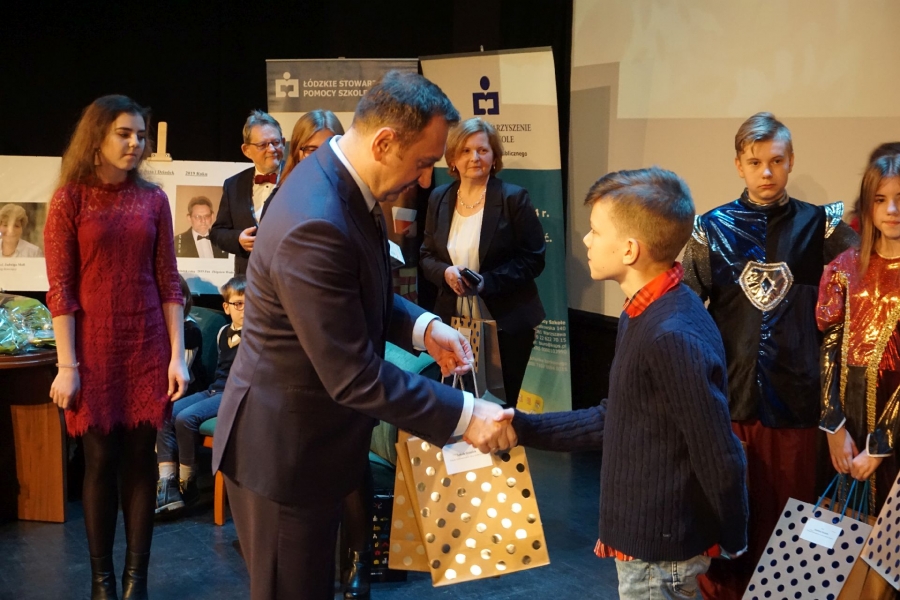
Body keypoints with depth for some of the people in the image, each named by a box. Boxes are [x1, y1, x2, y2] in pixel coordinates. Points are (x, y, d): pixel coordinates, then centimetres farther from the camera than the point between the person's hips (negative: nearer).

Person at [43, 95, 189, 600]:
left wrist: (177, 354, 0)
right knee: (101, 459, 3)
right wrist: (67, 365, -10)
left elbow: (168, 282, 6)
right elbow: (60, 288, -6)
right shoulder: (70, 198, -2)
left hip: (147, 347, 2)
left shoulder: (154, 199, 6)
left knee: (141, 458, 4)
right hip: (95, 348, -2)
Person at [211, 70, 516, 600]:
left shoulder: (342, 181, -1)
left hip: (313, 436, 9)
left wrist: (422, 326, -2)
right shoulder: (316, 226, -32)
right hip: (283, 449, -9)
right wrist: (465, 416, -23)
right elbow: (354, 376, -29)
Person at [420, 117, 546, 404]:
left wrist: (488, 282, -22)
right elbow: (426, 255, 9)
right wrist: (445, 272, -14)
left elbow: (533, 258, -9)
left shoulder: (513, 198, -8)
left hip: (506, 324, -3)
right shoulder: (439, 198, 5)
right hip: (453, 322, 4)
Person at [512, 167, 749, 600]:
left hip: (659, 552, -9)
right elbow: (614, 419, 11)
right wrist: (525, 428, 5)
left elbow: (720, 462, -24)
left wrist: (731, 544, -9)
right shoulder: (644, 315, 4)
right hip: (644, 535, 9)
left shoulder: (673, 337, -28)